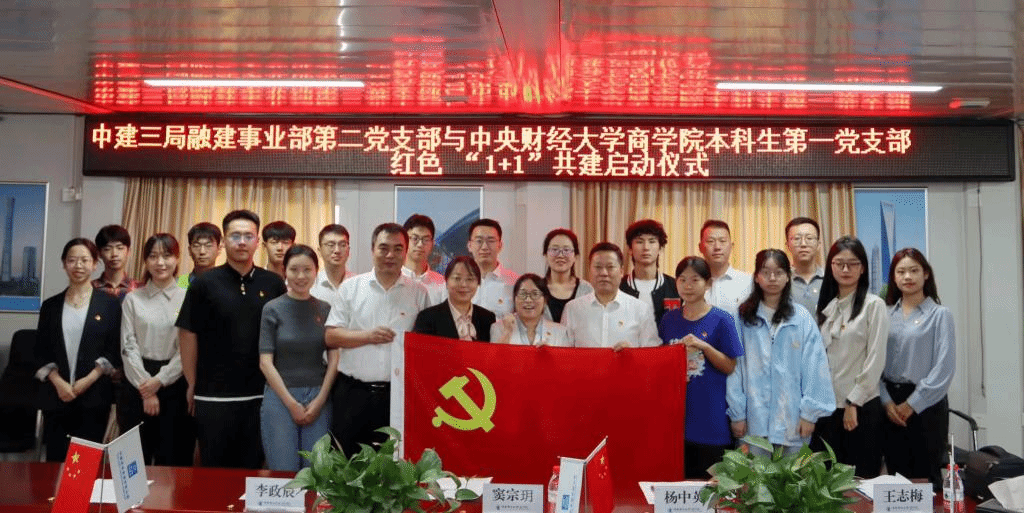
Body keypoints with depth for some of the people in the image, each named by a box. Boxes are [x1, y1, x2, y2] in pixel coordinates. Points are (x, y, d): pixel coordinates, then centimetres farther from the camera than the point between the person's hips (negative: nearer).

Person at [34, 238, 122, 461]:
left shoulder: (109, 303, 3)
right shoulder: (50, 305, 10)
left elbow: (115, 350, -1)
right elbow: (41, 352, 7)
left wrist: (87, 380, -11)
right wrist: (59, 383, -8)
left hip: (94, 395, -2)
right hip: (56, 395, 2)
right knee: (55, 459, 3)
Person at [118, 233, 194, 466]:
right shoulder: (133, 299, 6)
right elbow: (128, 347, 1)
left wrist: (160, 380, -11)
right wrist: (146, 389, -8)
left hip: (175, 386, -1)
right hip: (138, 386, 1)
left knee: (173, 458, 3)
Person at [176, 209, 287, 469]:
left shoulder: (274, 284, 2)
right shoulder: (204, 283, -3)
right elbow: (188, 335, 0)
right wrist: (192, 384, 1)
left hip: (260, 395, 2)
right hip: (213, 397, -2)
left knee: (252, 469, 13)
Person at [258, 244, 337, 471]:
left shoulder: (325, 309, 6)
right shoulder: (273, 309, 0)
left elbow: (334, 359, 4)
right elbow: (265, 362, -4)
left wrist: (320, 400, -5)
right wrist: (291, 403, -7)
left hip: (319, 396, 2)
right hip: (280, 395, -2)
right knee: (283, 471, 0)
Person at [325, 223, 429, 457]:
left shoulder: (419, 293, 6)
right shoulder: (351, 287, 6)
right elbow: (331, 337, 3)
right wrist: (368, 336, -12)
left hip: (399, 395, 0)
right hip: (353, 392, 0)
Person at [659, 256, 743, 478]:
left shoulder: (721, 320, -3)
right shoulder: (669, 319, 9)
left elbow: (729, 367, -5)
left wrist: (704, 346, -18)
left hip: (710, 417, -3)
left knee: (709, 481, 2)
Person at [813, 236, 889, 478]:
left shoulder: (874, 305, -5)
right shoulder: (826, 306, 11)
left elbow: (876, 359, -9)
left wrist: (853, 402, -11)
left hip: (861, 406, -5)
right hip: (827, 406, 5)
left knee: (863, 478, 2)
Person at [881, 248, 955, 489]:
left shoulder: (940, 315, -3)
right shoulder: (886, 314, 7)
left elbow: (944, 367, -10)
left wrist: (912, 404, -11)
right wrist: (886, 401, -7)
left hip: (926, 404, -3)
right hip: (890, 403, 3)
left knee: (925, 477, 2)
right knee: (896, 474, 10)